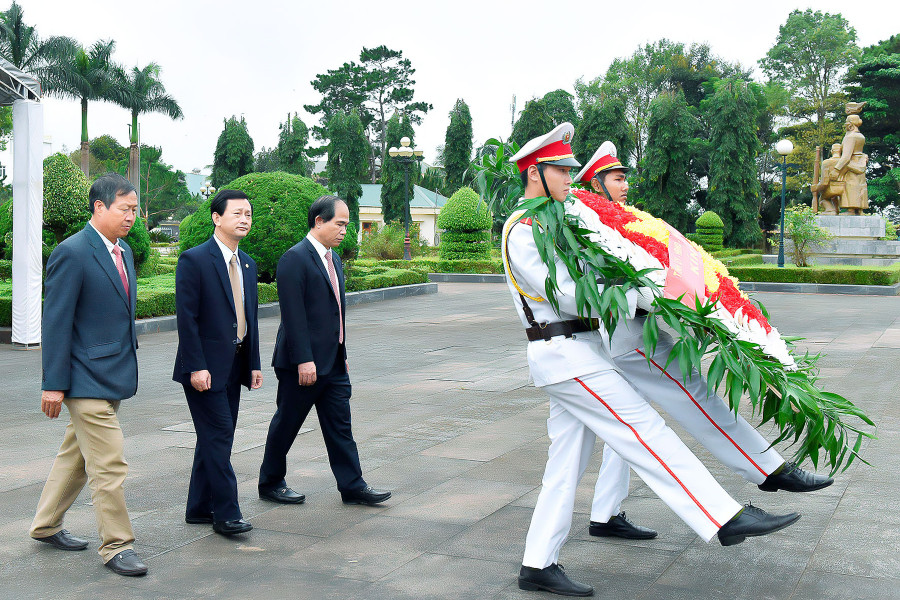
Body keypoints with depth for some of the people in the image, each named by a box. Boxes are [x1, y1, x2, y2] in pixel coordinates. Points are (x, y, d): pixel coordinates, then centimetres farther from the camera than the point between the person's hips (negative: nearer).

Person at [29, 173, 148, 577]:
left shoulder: (123, 252, 12)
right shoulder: (72, 253, -15)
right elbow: (56, 321, -15)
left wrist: (128, 362, 21)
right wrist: (54, 384, -16)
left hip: (112, 375, 9)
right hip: (87, 380, -9)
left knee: (75, 456, 20)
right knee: (109, 466, -5)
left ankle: (46, 526, 35)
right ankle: (116, 546, 6)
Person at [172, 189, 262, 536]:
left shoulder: (247, 264, 13)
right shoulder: (194, 260, -11)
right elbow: (186, 318, -15)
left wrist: (254, 364, 13)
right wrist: (196, 367, -19)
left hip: (234, 367, 8)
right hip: (206, 367, -8)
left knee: (216, 438, 12)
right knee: (218, 436, -7)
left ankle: (200, 508, 22)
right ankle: (225, 513, -1)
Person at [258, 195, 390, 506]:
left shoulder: (333, 258, 14)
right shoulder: (294, 259, -15)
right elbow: (293, 314, -20)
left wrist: (342, 353, 19)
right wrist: (304, 360, -23)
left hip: (333, 361, 8)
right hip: (303, 363, -8)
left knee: (340, 425, 8)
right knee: (286, 424, 6)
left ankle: (353, 486, 12)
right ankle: (270, 483, 21)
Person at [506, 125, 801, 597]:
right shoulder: (522, 233, -13)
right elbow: (570, 295, -20)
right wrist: (643, 297, -17)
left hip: (576, 354, 10)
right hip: (566, 357, -10)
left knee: (567, 461, 8)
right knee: (645, 433, -10)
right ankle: (725, 519, -9)